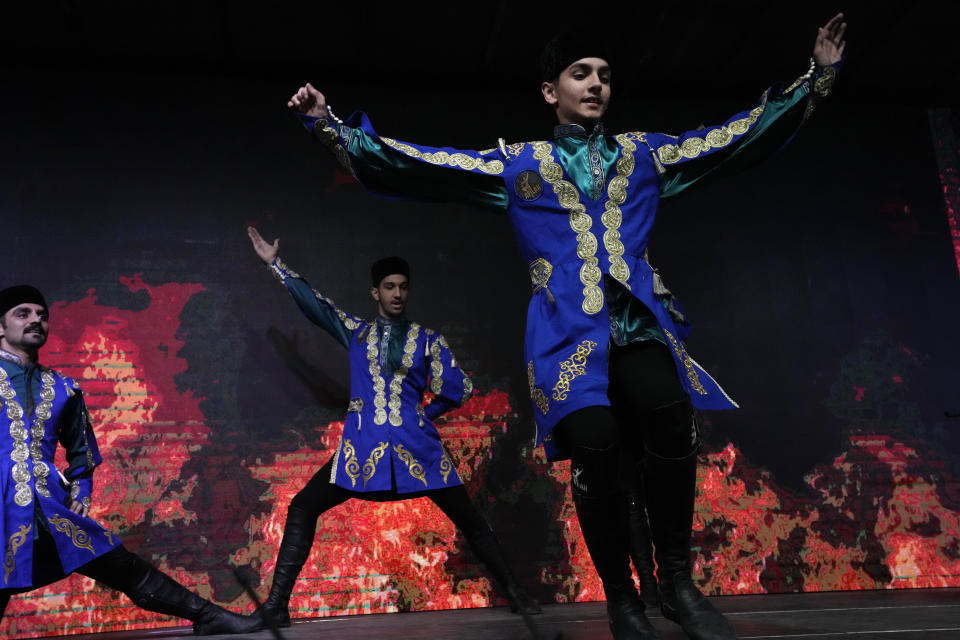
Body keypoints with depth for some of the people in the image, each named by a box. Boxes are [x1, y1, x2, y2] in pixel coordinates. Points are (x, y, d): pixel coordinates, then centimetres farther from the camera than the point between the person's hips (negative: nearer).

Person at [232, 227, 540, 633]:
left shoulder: (427, 339, 7)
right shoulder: (355, 331, 11)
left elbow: (458, 390, 7)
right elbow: (312, 303, 9)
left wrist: (423, 412, 10)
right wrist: (275, 264, 10)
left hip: (417, 446, -1)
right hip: (363, 445, 1)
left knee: (467, 516, 1)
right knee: (302, 508, -7)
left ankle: (514, 594, 15)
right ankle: (276, 606, 1)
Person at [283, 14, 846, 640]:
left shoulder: (644, 153, 22)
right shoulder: (516, 163, 17)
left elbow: (742, 137, 22)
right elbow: (410, 164, 12)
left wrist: (817, 78, 16)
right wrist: (331, 126, 3)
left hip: (640, 322, 2)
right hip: (567, 330, -1)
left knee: (670, 411, -30)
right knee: (594, 442, -26)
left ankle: (677, 581, -11)